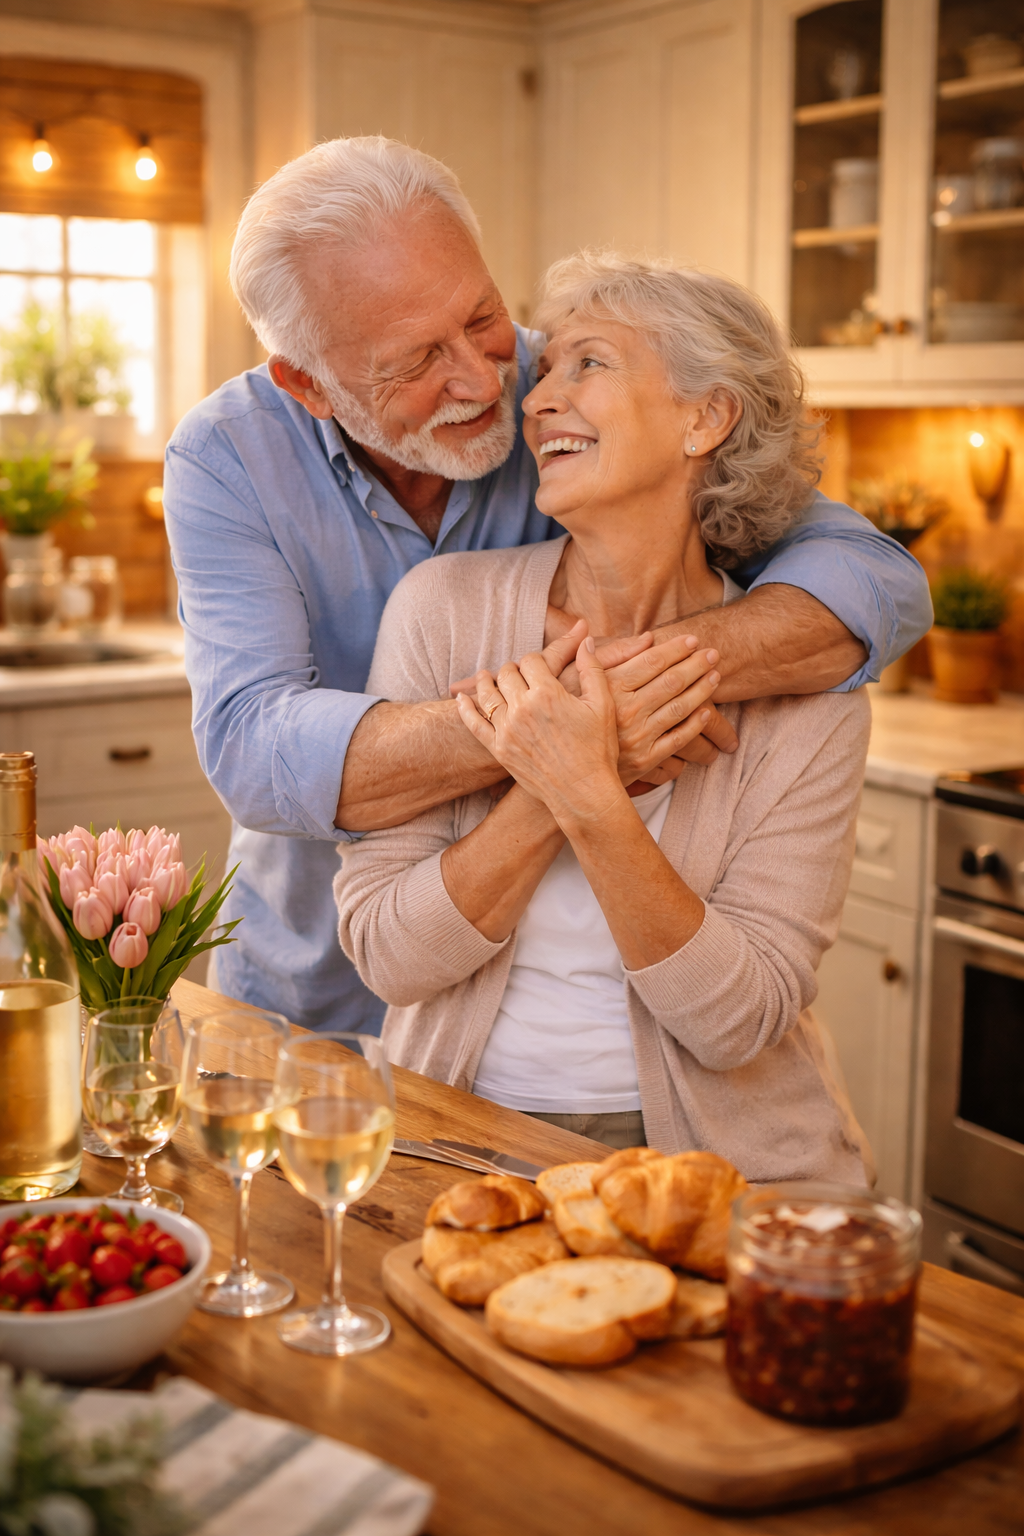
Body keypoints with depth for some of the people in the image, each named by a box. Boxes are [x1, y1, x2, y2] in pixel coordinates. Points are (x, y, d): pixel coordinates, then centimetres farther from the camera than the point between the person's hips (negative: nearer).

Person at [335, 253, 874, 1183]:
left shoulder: (802, 681, -7)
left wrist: (593, 801, -23)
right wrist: (554, 790, -19)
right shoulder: (445, 608, -3)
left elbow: (738, 1020, -11)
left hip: (715, 1152, 0)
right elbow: (387, 952, -6)